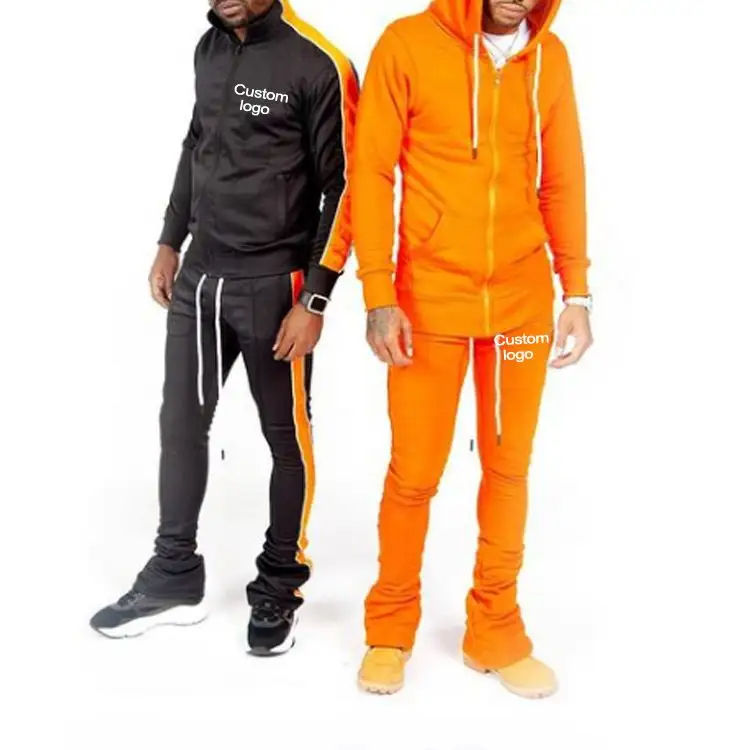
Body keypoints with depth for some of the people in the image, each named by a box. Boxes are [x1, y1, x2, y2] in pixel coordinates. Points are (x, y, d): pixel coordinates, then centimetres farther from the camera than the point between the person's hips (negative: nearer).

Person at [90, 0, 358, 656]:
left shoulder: (319, 64, -12)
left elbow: (343, 188, -11)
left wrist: (313, 300, -14)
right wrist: (171, 243, 16)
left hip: (272, 284, -6)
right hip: (198, 276, 7)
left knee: (286, 437, 7)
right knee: (181, 425, 11)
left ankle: (280, 586, 23)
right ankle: (174, 578, 26)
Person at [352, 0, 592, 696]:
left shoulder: (549, 57, 6)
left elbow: (563, 181, 9)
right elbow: (370, 173, -5)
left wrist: (577, 292, 5)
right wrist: (378, 295, -11)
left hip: (523, 296, 3)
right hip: (429, 297, -3)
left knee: (509, 464, 9)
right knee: (415, 471, 3)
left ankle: (495, 629, 25)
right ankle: (391, 626, 24)